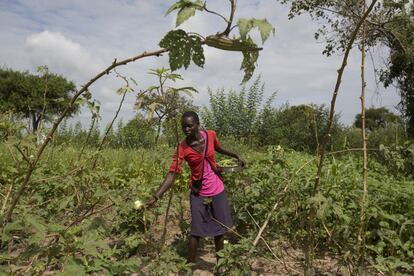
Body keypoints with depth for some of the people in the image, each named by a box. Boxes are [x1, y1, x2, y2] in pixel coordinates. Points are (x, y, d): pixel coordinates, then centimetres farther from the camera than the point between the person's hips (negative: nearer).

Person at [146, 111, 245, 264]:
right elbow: (172, 174, -22)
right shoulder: (182, 148, -18)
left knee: (220, 228, 15)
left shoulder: (210, 135, -10)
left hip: (218, 190, 3)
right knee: (196, 231, -2)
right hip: (198, 194, -3)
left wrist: (235, 156, 13)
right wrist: (156, 196, -31)